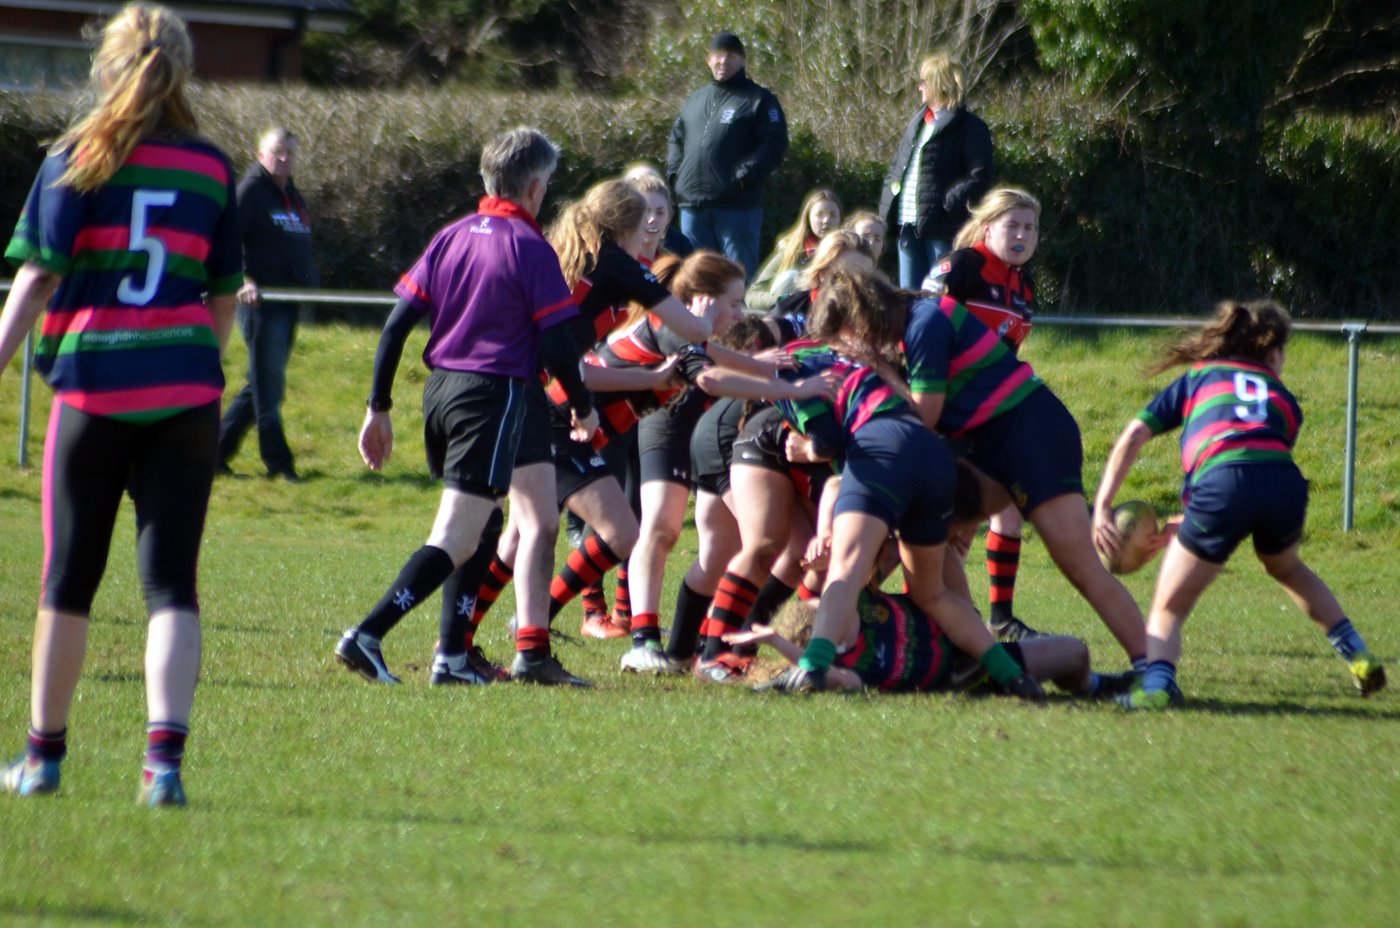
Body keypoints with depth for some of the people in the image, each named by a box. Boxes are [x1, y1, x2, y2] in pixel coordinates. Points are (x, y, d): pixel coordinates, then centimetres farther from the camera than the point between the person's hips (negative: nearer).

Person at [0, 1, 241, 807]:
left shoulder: (78, 159, -2)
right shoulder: (214, 169, 7)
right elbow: (225, 296, 13)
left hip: (93, 385, -1)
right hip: (186, 391, 2)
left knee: (70, 581, 11)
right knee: (172, 584, 0)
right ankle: (165, 755, -17)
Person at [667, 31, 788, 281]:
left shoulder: (759, 100, 1)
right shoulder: (696, 99, 20)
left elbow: (775, 147, -8)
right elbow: (677, 139, 28)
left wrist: (743, 176, -18)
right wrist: (675, 174, 10)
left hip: (737, 206, -6)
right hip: (692, 205, 6)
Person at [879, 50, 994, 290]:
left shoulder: (969, 127, -6)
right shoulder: (918, 122, 19)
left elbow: (982, 174, -13)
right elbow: (897, 165, 25)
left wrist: (953, 200, -23)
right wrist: (888, 203, 9)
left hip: (941, 226, -8)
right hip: (909, 225, 8)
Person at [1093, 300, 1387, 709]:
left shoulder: (1196, 378, 28)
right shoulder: (1284, 399, 33)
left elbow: (1132, 437, 16)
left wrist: (1101, 506, 13)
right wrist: (1189, 526, 29)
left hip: (1222, 481, -3)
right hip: (1286, 484, 3)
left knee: (1168, 609, 9)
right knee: (1286, 567, 38)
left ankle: (1157, 681, -20)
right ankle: (1358, 655, 34)